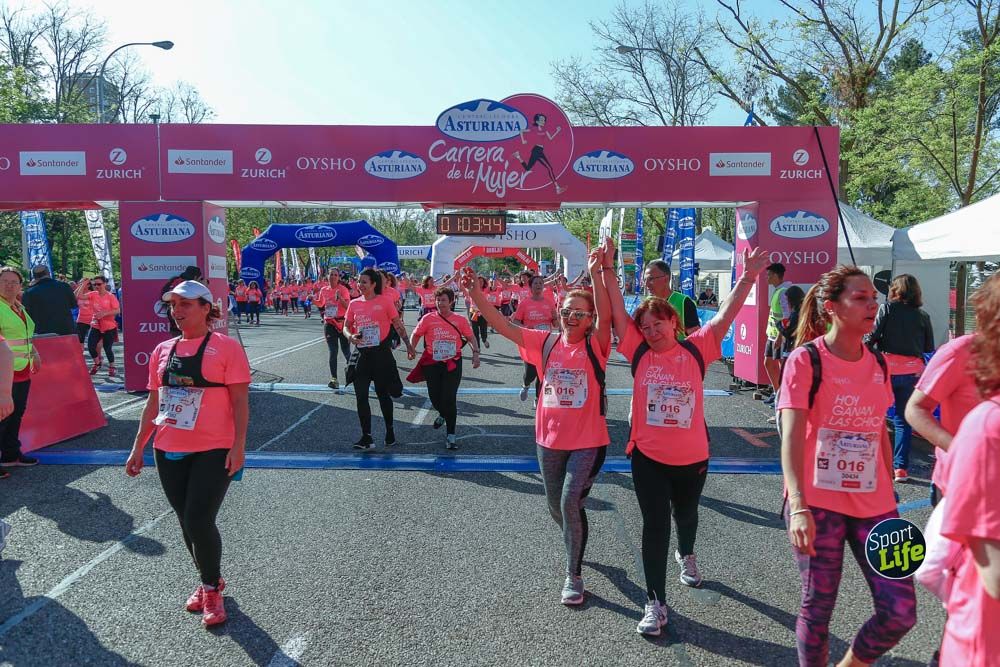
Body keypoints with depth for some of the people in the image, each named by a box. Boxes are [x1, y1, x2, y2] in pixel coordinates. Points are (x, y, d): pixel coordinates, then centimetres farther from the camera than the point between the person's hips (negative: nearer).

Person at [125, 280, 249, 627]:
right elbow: (153, 403, 16)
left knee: (199, 523, -9)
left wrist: (238, 446, -15)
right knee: (187, 523, 12)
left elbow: (240, 400, -9)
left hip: (214, 451, -5)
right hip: (168, 451, 6)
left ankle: (212, 589, 14)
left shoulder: (226, 347, -6)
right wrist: (138, 448, 14)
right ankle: (209, 582, 33)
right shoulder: (163, 350, 10)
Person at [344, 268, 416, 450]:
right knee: (361, 396, -2)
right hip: (362, 354, 3)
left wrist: (409, 345, 2)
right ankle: (366, 438, 4)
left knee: (383, 393, 11)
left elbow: (398, 325, 1)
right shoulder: (354, 304, 5)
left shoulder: (384, 301, -5)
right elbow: (346, 326, 10)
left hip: (381, 353, -3)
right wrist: (350, 336, -13)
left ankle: (390, 431, 30)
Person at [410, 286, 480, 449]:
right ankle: (443, 414, 44)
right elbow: (416, 335, 7)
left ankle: (450, 435, 2)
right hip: (432, 363, 1)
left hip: (452, 363, -1)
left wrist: (475, 353, -7)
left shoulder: (460, 320, 0)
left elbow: (471, 337, 7)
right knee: (434, 397, 6)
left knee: (449, 398, -8)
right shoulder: (428, 319, -1)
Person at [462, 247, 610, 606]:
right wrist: (476, 294, -18)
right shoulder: (545, 342, -1)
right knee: (556, 506, 18)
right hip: (549, 440, 4)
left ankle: (574, 574, 5)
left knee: (571, 501, -15)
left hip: (588, 441, -4)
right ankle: (577, 545, 50)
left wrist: (597, 275, -40)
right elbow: (502, 326, -7)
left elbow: (605, 315, -28)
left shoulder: (594, 346, -9)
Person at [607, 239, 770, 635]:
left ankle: (686, 555, 58)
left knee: (686, 514, 25)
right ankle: (656, 604, 10)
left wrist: (748, 277, -23)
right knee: (655, 526, 0)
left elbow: (727, 314, -13)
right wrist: (607, 270, -18)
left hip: (692, 456, 1)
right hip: (648, 456, -1)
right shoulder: (639, 352, -5)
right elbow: (617, 311, -11)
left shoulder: (696, 348, -5)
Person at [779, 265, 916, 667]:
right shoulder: (806, 360, -10)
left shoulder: (879, 365, 8)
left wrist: (890, 499, 16)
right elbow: (791, 436, -19)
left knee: (901, 611, 2)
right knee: (818, 608, 5)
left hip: (873, 504, 5)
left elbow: (881, 436, 16)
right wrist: (798, 506, -29)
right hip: (818, 503, -5)